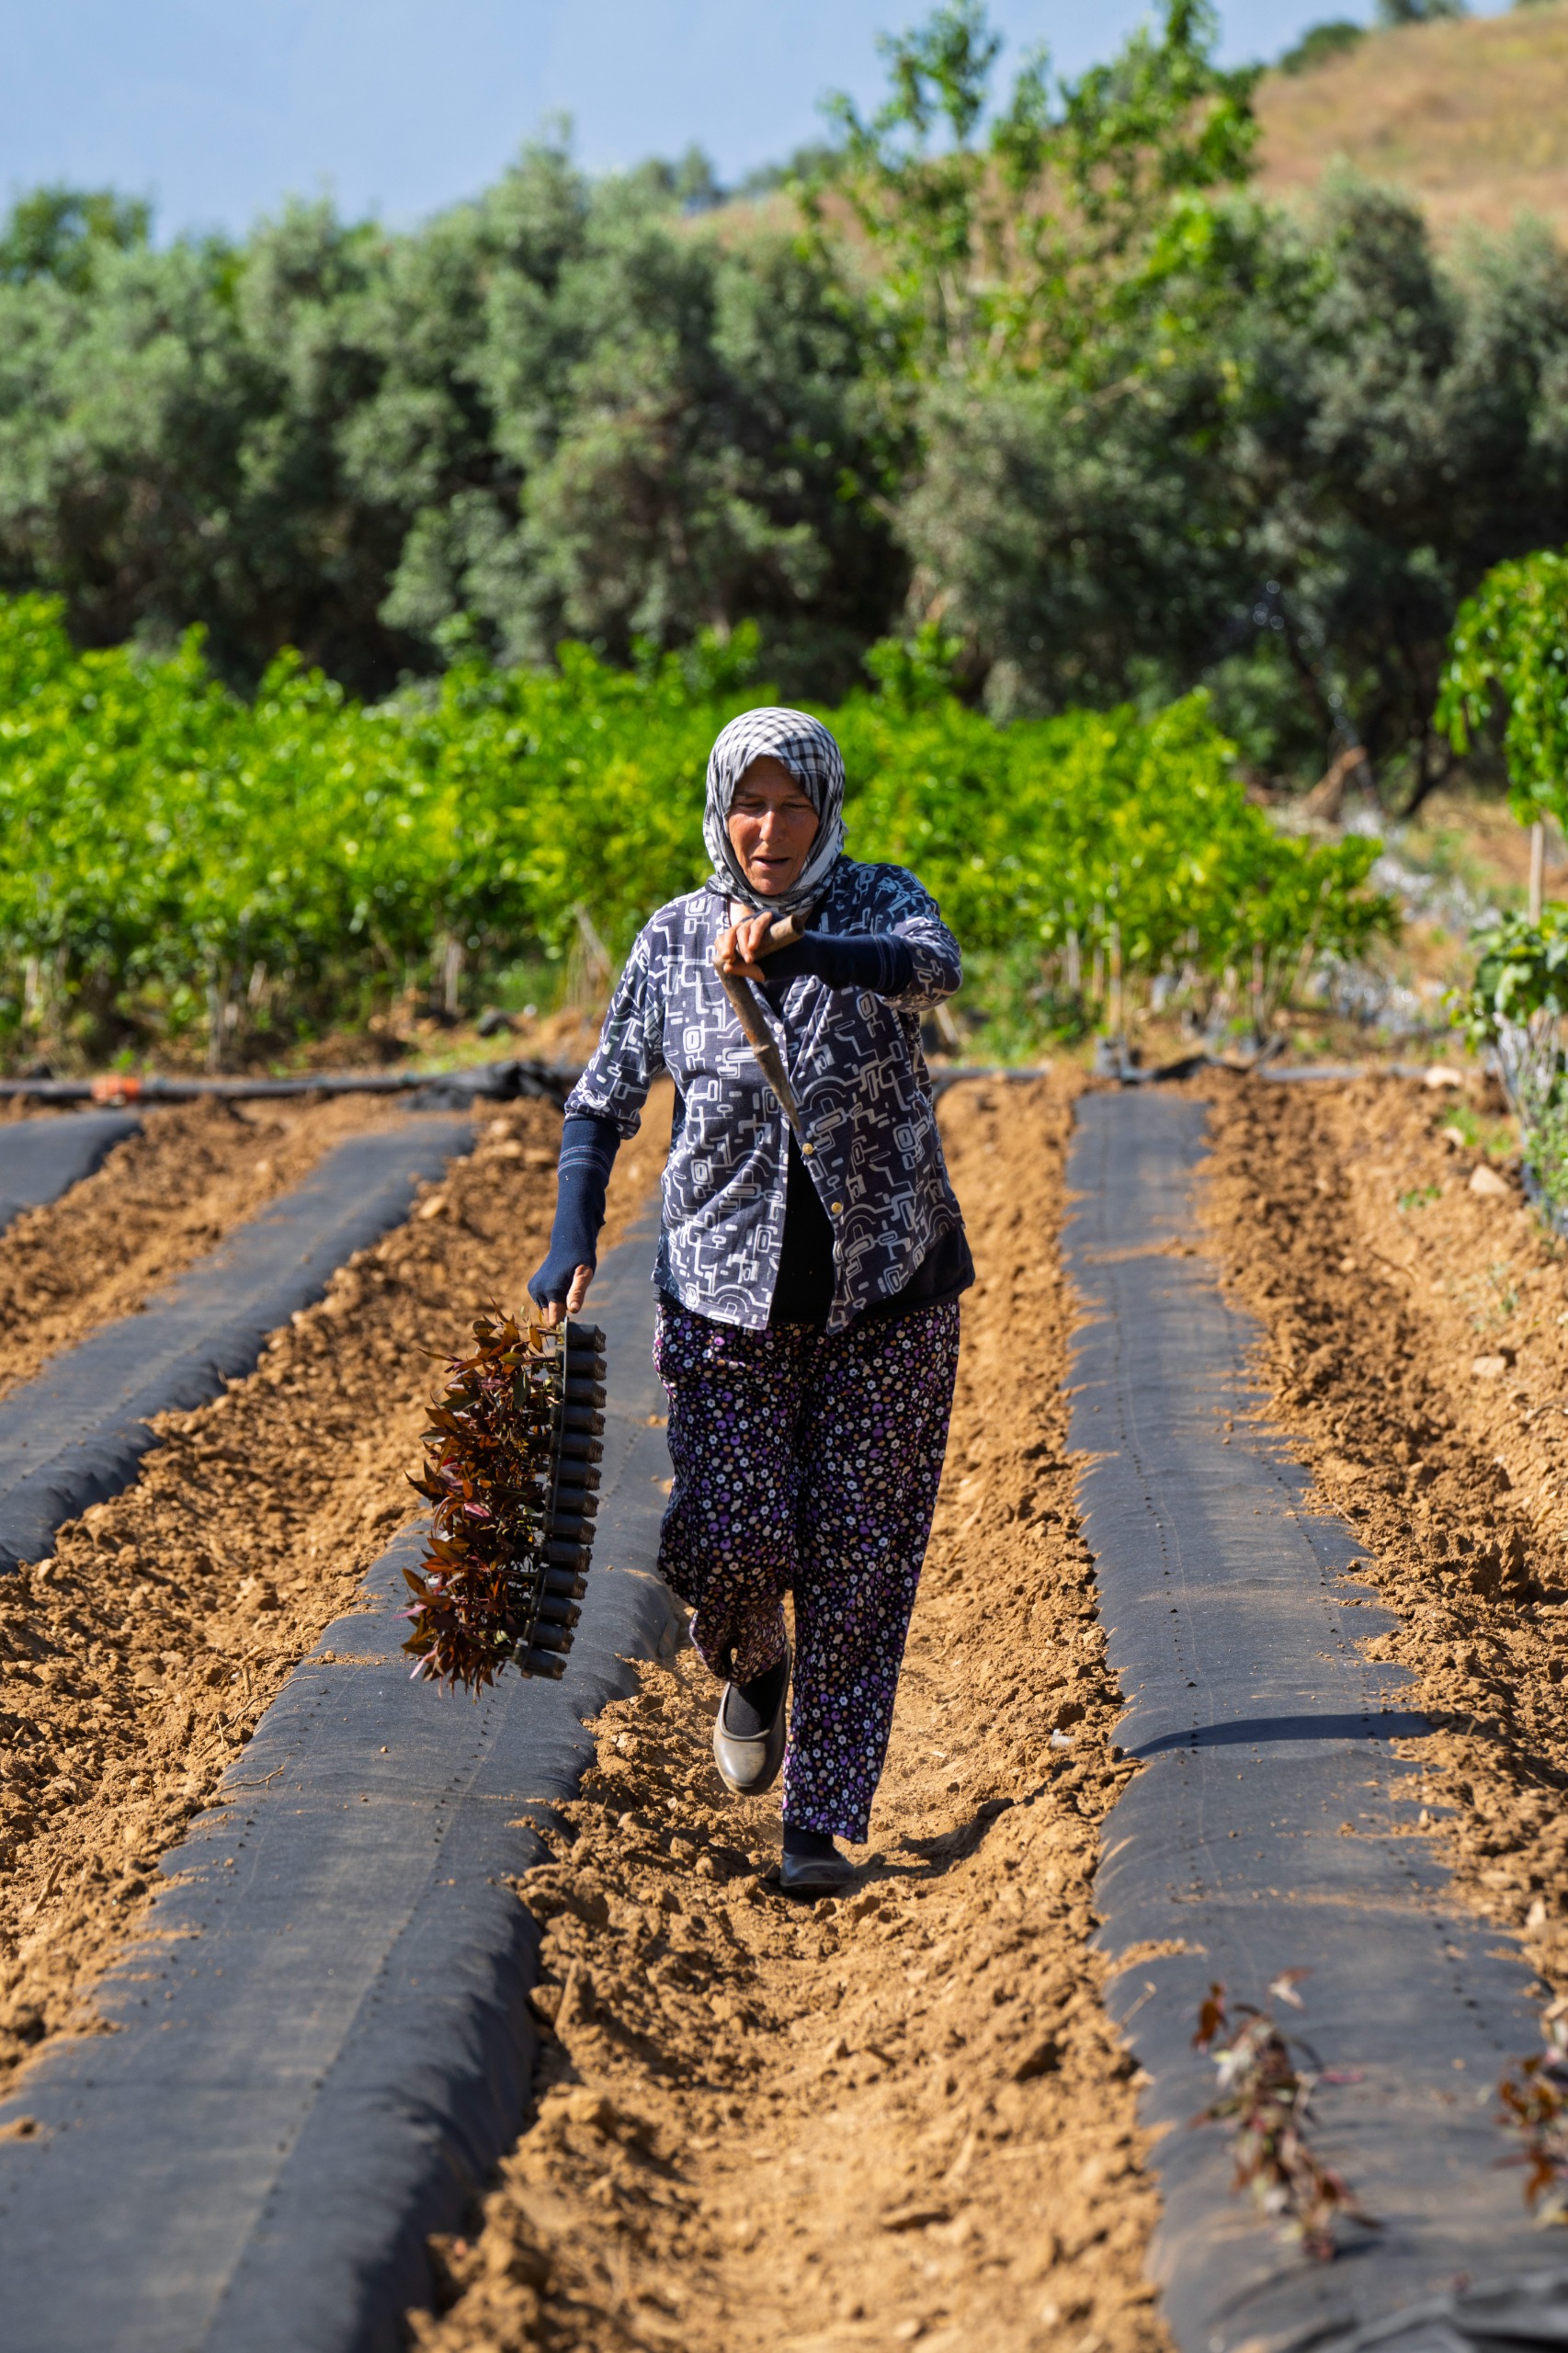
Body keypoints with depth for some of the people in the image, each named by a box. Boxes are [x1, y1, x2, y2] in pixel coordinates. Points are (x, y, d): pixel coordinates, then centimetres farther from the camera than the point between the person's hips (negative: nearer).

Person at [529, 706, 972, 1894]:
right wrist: (573, 1240, -5)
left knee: (858, 1559, -1)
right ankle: (750, 1659, 28)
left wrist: (797, 951, -46)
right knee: (733, 1540, -9)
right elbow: (603, 1100, 9)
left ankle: (823, 1825, 9)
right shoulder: (674, 940, 1)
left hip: (888, 1288, -1)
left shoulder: (878, 904, -5)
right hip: (728, 1288, 1)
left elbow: (933, 969, -29)